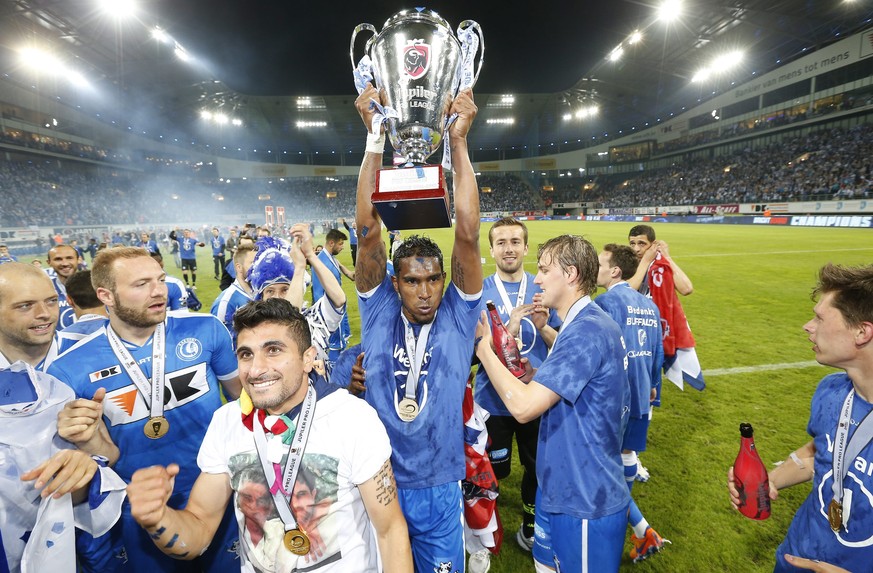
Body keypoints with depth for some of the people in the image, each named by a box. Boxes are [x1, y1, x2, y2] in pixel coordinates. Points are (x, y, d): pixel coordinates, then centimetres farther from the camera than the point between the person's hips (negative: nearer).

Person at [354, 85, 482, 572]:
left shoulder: (458, 317, -11)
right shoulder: (379, 313, -9)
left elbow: (467, 234, -22)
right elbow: (368, 230, -18)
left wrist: (459, 140, -24)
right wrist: (375, 137, -23)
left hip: (439, 488, 0)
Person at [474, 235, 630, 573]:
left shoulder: (586, 332, -27)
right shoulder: (587, 325, 6)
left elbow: (523, 406, -30)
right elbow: (552, 386, 11)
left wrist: (484, 346, -20)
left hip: (586, 499, -9)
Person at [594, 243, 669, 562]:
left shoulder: (606, 302, -19)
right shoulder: (649, 305, 6)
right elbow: (658, 351, 14)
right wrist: (652, 385, 26)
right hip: (640, 395, 8)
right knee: (627, 452, 23)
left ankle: (642, 531, 6)